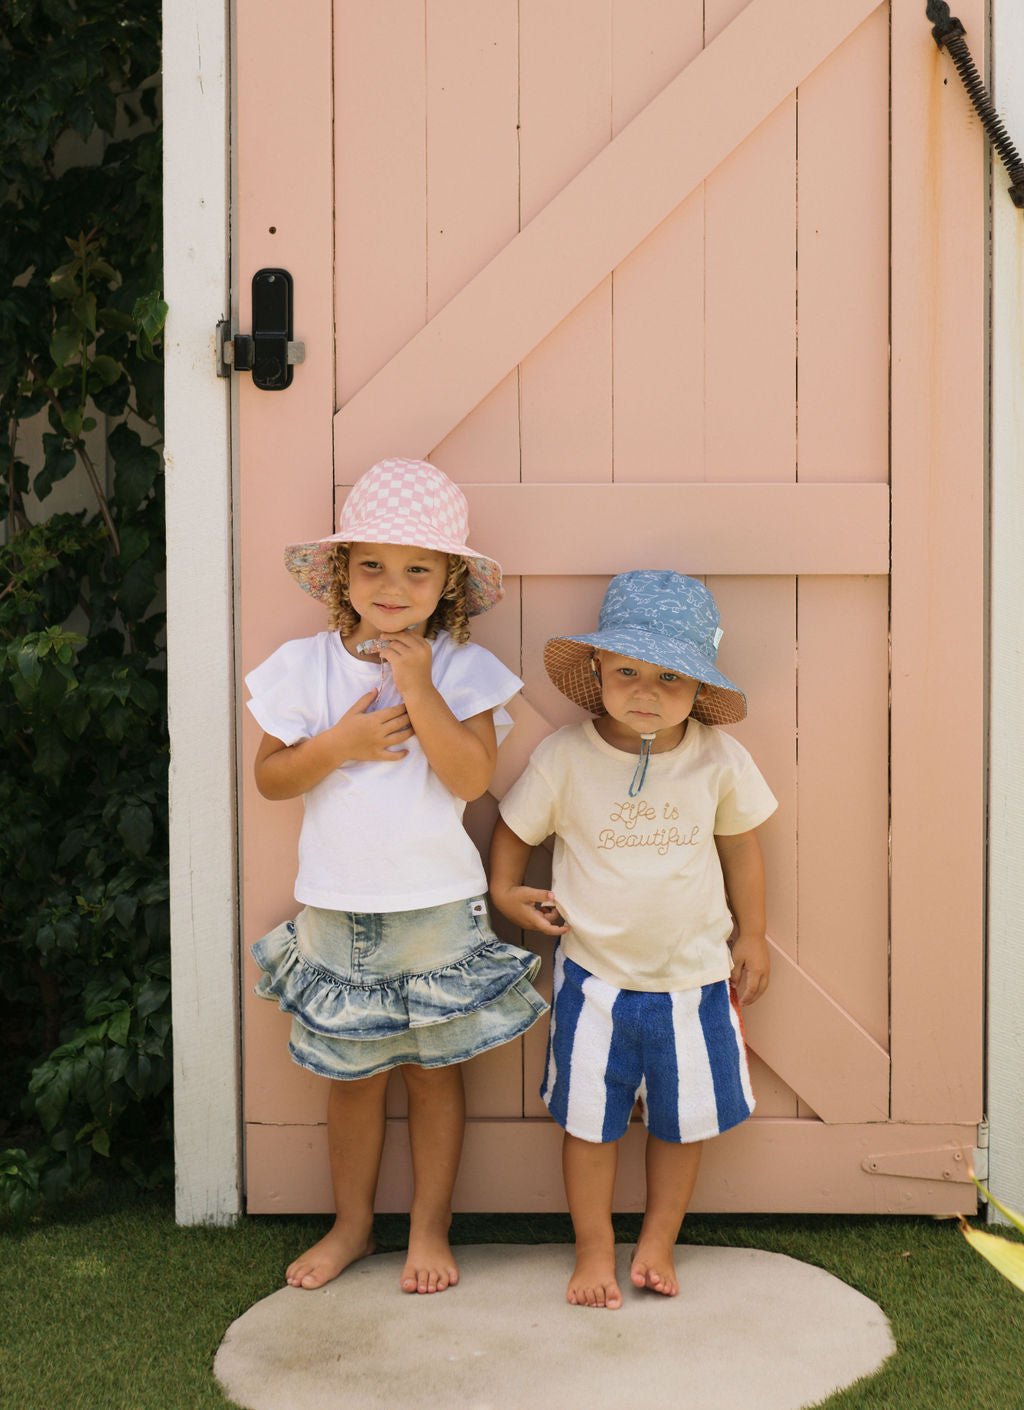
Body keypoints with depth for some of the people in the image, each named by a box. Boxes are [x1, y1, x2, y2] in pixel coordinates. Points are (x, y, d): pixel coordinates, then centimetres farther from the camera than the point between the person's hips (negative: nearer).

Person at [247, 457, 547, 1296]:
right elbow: (269, 777, -2)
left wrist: (419, 686, -22)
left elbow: (471, 777, -18)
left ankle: (430, 1228, 28)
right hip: (338, 909, 1)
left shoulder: (462, 669, -7)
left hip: (439, 910, -1)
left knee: (434, 1068, 11)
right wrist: (341, 743, -17)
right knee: (353, 1075, 14)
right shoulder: (305, 667, -3)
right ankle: (352, 1225, 33)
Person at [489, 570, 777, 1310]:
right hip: (594, 976, -1)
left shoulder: (720, 758, -10)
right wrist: (505, 891, -12)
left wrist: (752, 937, 10)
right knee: (589, 1121, 10)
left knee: (684, 1121, 13)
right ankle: (594, 1248, 30)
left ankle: (659, 1243, 34)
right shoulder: (564, 756, -13)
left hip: (693, 976, 1)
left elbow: (741, 847, 5)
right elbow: (516, 828, 3)